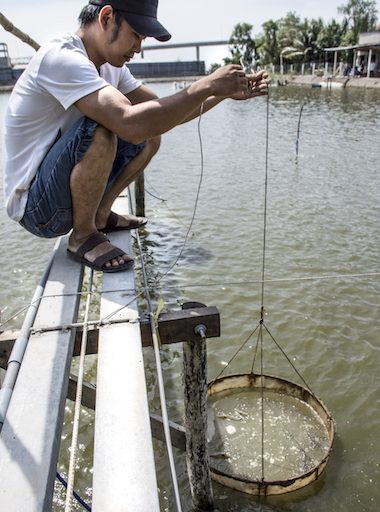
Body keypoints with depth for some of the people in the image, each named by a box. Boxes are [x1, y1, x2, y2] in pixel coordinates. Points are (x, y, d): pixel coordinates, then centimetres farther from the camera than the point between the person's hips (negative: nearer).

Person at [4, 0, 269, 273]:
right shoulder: (61, 57, -24)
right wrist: (207, 85, -29)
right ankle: (83, 236, -12)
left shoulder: (110, 65, 4)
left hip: (64, 188, 9)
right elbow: (131, 124, -38)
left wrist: (225, 92, -5)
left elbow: (165, 112, 7)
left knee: (151, 136, 6)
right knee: (99, 130, -33)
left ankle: (100, 214, 10)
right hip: (34, 206, -8)